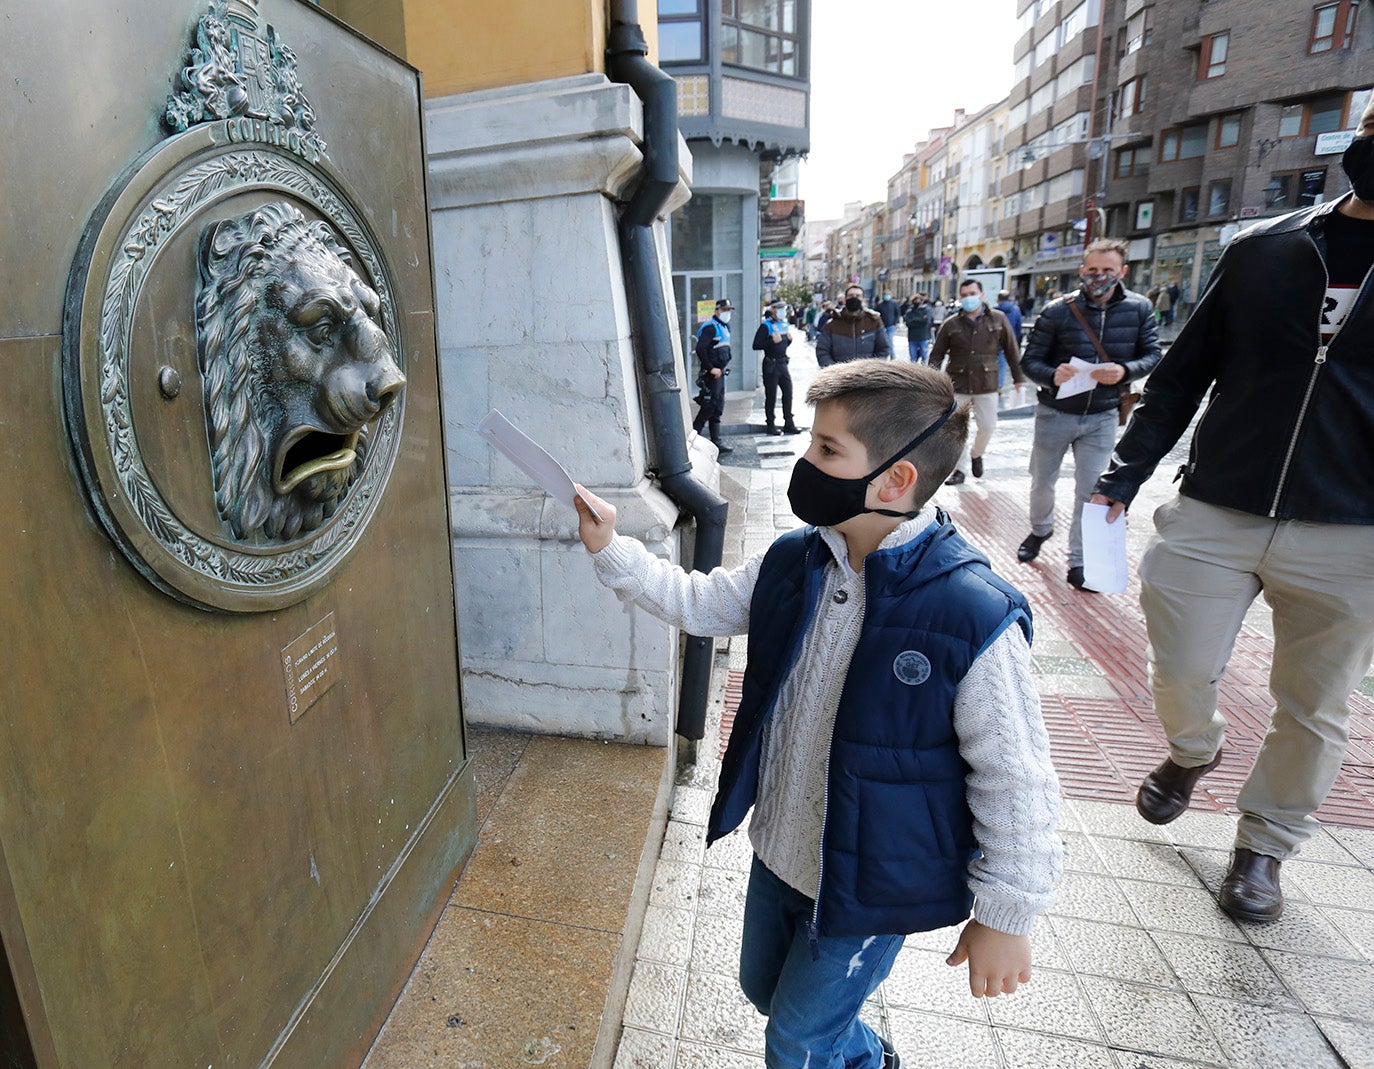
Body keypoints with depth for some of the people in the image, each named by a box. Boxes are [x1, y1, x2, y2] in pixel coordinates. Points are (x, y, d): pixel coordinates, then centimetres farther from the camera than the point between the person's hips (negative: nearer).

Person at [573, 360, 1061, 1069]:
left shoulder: (974, 618, -29)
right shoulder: (792, 563, -11)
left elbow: (1015, 784, -20)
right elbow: (698, 603, 3)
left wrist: (1006, 916, -11)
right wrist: (610, 550, -6)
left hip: (870, 884, -6)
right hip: (779, 851, 7)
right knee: (762, 987, 29)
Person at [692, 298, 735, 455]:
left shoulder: (725, 327, 16)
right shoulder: (710, 327, -13)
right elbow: (700, 349, -22)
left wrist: (724, 365, 13)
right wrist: (711, 368, -20)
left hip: (720, 373, 9)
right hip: (711, 373, -9)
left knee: (717, 409, 10)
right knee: (709, 406, -9)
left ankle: (716, 442, 14)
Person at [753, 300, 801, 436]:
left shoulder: (784, 323, 14)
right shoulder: (766, 325, -9)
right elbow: (756, 345, -14)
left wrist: (789, 339, 5)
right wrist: (772, 341, -20)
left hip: (783, 363, 7)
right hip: (771, 365, -7)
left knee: (788, 392, 6)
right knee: (771, 396, 0)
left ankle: (789, 424, 13)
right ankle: (770, 425, 10)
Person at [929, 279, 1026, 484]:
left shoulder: (998, 319, 1)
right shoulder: (951, 324, 0)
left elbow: (1012, 351, 5)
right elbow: (937, 355, 4)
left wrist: (1019, 378, 4)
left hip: (986, 385, 0)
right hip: (957, 385, 0)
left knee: (988, 426, 2)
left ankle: (976, 454, 33)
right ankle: (960, 469, 18)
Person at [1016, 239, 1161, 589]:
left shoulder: (1139, 308, -3)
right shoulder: (1058, 310, -11)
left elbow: (1153, 356, -2)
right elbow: (1029, 360, -10)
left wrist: (1125, 371, -24)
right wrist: (1052, 376, -31)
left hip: (1102, 417, 1)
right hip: (1055, 413, -1)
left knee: (1091, 490, 2)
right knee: (1042, 481, 15)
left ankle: (1079, 560, 16)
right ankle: (1041, 529, 43)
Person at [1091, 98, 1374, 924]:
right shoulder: (1260, 249, 4)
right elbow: (1183, 374, 7)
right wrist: (1124, 478, 2)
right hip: (1213, 516, 1)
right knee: (1181, 671, 7)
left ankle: (1265, 846, 32)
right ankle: (1193, 751, 40)